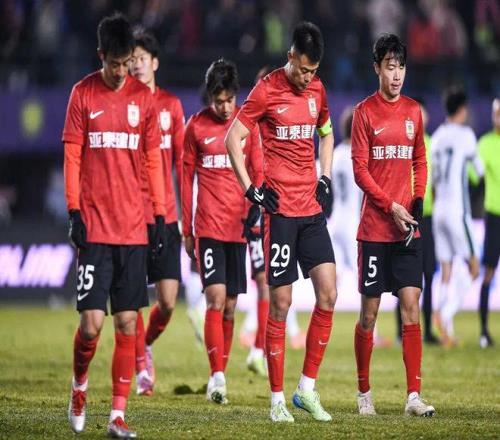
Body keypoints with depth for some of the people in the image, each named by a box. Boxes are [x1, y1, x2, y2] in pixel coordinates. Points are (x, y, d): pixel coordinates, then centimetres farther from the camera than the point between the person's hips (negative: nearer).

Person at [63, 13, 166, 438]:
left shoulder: (143, 97, 7)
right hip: (95, 227, -2)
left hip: (134, 229, 3)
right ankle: (79, 387, 21)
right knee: (92, 322, -7)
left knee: (128, 324, 1)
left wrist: (160, 215, 7)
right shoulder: (83, 94, 0)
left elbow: (153, 160, 11)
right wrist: (74, 211, -7)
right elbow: (72, 157, 1)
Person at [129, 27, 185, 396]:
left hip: (165, 216, 2)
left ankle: (148, 343, 27)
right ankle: (142, 366, 14)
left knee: (168, 302, -2)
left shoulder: (171, 105, 6)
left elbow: (181, 161, 9)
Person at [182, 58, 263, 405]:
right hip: (208, 227, -2)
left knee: (230, 306, 6)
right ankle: (217, 377, -18)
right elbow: (187, 179, 7)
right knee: (216, 299, -14)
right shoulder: (196, 127, 2)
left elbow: (258, 172, 7)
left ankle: (220, 376, 14)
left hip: (238, 226, 2)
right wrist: (186, 230, 6)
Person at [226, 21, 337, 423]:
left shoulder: (317, 89, 10)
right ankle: (277, 399, 5)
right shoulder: (266, 91, -8)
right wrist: (250, 189, -10)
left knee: (328, 295, -2)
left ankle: (307, 388, 8)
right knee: (280, 303, -3)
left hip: (312, 209, 6)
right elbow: (233, 139, -6)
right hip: (280, 209, -6)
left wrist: (325, 178, 14)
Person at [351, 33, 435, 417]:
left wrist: (417, 202, 0)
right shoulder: (365, 112, -4)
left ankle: (414, 395, -7)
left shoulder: (413, 112, 9)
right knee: (369, 312, 2)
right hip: (374, 227, -3)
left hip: (408, 227, 3)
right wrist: (391, 207, -14)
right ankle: (364, 392, 15)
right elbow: (359, 169, -7)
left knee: (411, 306, -5)